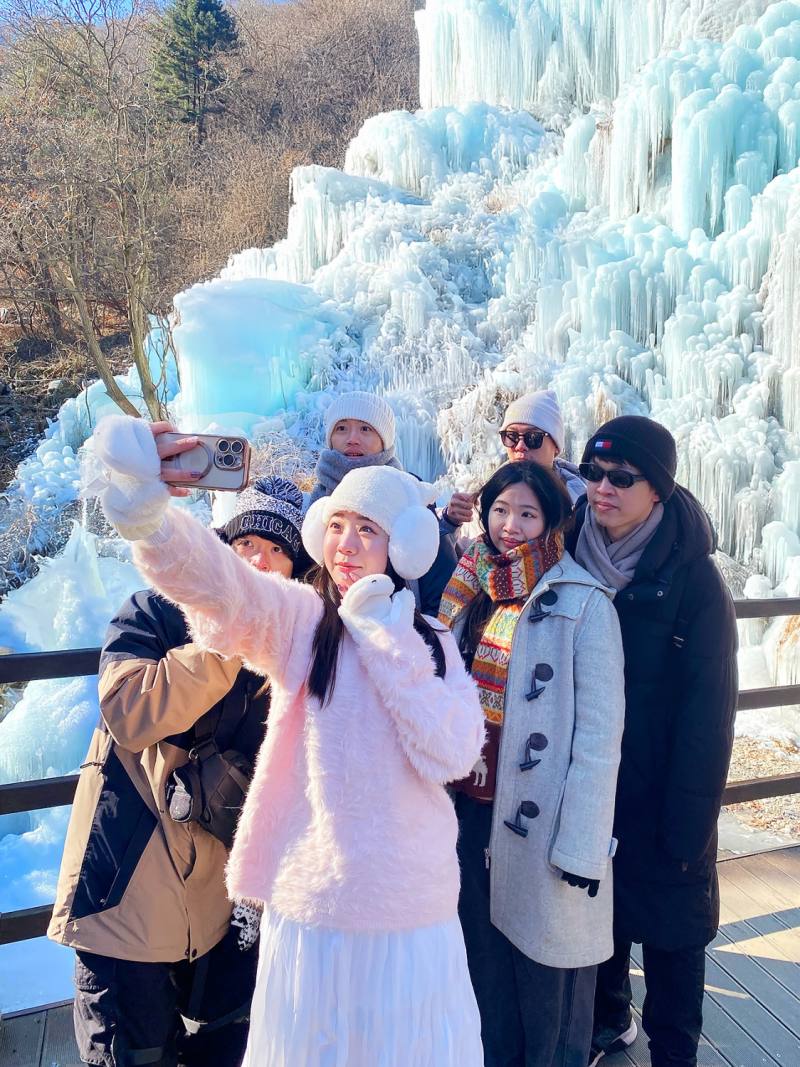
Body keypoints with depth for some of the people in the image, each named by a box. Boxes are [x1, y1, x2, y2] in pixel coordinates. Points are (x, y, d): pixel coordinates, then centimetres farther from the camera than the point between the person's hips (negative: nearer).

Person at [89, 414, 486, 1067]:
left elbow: (449, 756, -14)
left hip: (411, 914, 2)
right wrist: (144, 507, -45)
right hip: (308, 902, -1)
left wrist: (387, 637, -17)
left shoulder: (434, 644, 1)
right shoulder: (297, 619, -6)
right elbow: (213, 579, -26)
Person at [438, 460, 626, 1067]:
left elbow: (599, 730, -14)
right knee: (486, 965, 22)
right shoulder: (477, 594, 6)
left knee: (546, 985, 11)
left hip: (541, 824, -5)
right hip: (473, 812, 6)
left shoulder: (582, 603, -12)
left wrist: (581, 846, -16)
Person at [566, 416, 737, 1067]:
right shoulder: (574, 560, -3)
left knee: (669, 926, 12)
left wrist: (689, 823, -14)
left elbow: (710, 712, -13)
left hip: (659, 793, -4)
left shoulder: (693, 578, -15)